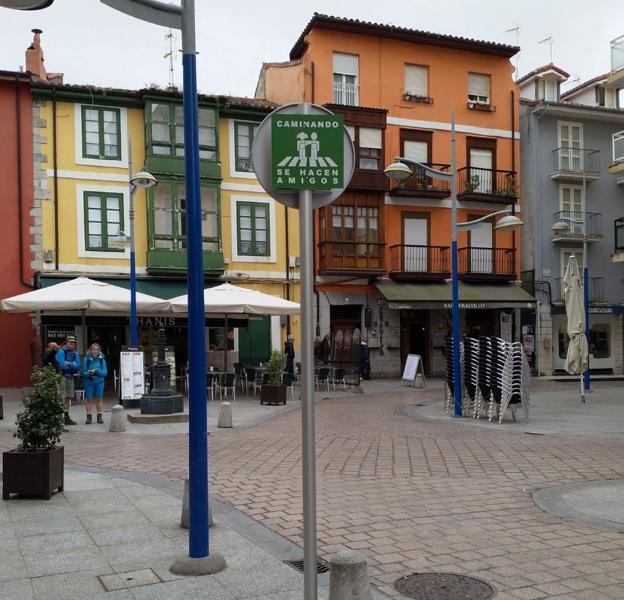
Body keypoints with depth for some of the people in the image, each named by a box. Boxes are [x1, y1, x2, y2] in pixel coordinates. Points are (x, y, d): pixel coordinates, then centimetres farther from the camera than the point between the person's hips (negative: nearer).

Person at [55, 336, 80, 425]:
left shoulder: (75, 354, 12)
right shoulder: (61, 352, -8)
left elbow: (78, 366, -1)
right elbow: (62, 365, -19)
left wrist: (69, 364, -15)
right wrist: (73, 365, -5)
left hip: (70, 377, 7)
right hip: (61, 377, -7)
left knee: (68, 397, 12)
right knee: (61, 398, -11)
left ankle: (67, 417, 20)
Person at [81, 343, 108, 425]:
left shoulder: (102, 359, -2)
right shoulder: (86, 359, -6)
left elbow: (105, 372, -5)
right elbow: (83, 372, -6)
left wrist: (98, 371, -22)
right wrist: (89, 373, -26)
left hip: (99, 381, 1)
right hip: (89, 381, -1)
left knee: (99, 398, 7)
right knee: (88, 399, 3)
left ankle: (99, 416, 16)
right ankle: (89, 416, 11)